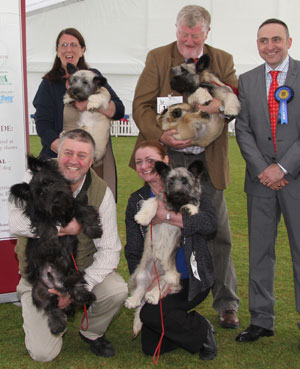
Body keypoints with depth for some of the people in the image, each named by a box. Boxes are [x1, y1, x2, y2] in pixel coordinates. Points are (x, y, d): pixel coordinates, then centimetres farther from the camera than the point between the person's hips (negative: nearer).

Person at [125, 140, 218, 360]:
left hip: (192, 278, -4)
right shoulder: (137, 201, 7)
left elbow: (210, 222, -21)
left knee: (150, 312, -27)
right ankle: (192, 328, 21)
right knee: (151, 348, -6)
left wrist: (167, 216, -22)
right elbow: (133, 251, 5)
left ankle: (202, 330, -1)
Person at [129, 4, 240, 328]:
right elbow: (141, 106, -3)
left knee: (218, 233, 6)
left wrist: (221, 103, -21)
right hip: (166, 159, -1)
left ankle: (226, 305, 21)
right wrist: (161, 135, -21)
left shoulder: (222, 61, 9)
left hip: (207, 161, 2)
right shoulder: (158, 58, 3)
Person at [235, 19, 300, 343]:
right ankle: (261, 320, 17)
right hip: (261, 179, 3)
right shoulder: (247, 81, 10)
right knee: (260, 252, 7)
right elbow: (243, 130, 4)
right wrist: (263, 170, -8)